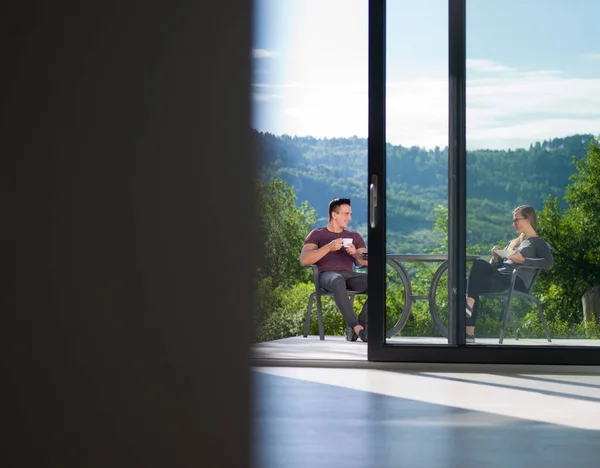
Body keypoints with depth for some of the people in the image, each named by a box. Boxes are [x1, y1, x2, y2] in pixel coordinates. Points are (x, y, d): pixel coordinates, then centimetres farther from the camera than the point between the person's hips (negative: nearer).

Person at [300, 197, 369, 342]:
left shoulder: (354, 236, 24)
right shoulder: (317, 234, 13)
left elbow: (366, 262, 14)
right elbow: (304, 260, -3)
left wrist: (355, 254, -9)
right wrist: (329, 247, -13)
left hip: (349, 276, 4)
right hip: (327, 275, -4)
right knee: (338, 280, -43)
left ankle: (360, 324, -28)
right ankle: (357, 327, -45)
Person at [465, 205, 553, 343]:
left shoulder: (538, 243, 12)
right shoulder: (512, 243, 34)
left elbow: (549, 263, -8)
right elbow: (496, 265, 28)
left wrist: (523, 260, -15)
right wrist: (496, 258, 5)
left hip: (517, 281, -7)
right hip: (500, 277, 7)